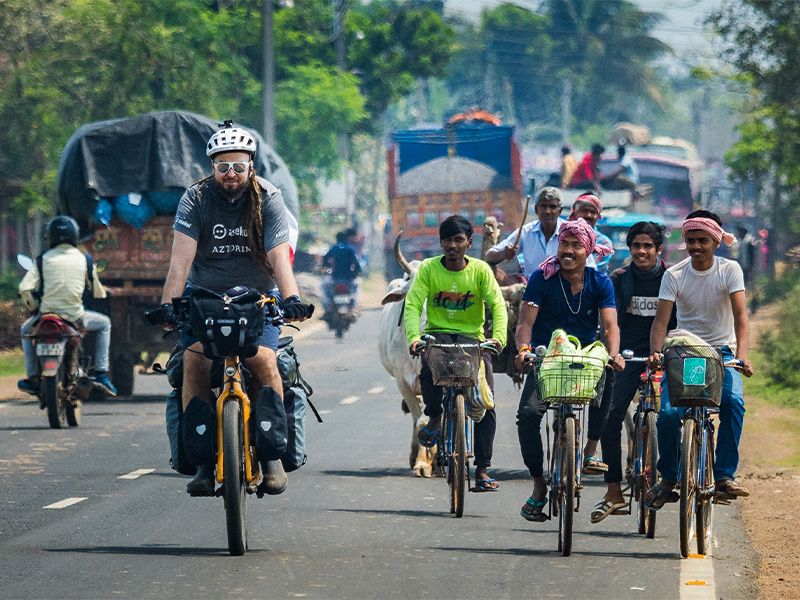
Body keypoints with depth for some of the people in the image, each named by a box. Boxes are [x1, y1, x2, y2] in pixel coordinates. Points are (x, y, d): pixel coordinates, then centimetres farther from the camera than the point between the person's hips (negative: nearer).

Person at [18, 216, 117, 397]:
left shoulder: (44, 259, -2)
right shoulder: (84, 260, 0)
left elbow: (24, 289, -8)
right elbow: (98, 292, 9)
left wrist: (33, 308, 11)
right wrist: (102, 291, 34)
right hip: (75, 317, -1)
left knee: (26, 330, 33)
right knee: (104, 323, 28)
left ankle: (32, 377, 24)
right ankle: (101, 374, 18)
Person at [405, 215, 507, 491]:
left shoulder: (480, 270, -2)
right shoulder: (428, 268, -3)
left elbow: (497, 305, -10)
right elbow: (413, 305, -11)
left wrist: (498, 336, -28)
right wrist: (414, 337, -29)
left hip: (473, 338, 1)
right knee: (428, 366, -35)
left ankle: (482, 470, -3)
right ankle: (434, 416, -3)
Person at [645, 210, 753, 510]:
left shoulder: (729, 270, -6)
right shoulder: (674, 275, -5)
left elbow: (740, 316, -15)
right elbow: (661, 319, -12)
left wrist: (741, 355, -32)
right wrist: (655, 352, -32)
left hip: (721, 351, -1)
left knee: (733, 401, -29)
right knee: (668, 412, -20)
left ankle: (725, 475, -20)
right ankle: (668, 479, 1)